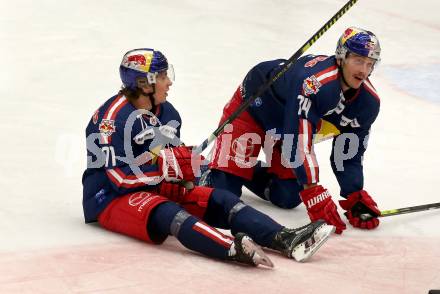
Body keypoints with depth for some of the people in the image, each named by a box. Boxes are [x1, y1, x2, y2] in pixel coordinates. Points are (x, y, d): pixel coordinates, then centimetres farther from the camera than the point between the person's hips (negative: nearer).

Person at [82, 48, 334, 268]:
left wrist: (184, 174, -5)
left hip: (158, 190, 9)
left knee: (219, 200, -11)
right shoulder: (113, 116, -18)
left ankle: (286, 240, -30)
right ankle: (234, 249, -64)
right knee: (165, 212, -38)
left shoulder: (167, 112, 10)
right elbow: (120, 177, -24)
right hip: (111, 197, -9)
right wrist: (168, 166, -21)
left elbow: (173, 157, 18)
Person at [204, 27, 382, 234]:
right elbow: (297, 144, -43)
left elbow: (350, 153, -8)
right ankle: (211, 175, 20)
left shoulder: (368, 101, -16)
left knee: (288, 197, 2)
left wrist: (356, 197, -21)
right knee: (224, 188, -16)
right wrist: (315, 195, -44)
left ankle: (247, 172, 28)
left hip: (291, 121, 7)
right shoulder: (314, 82, -42)